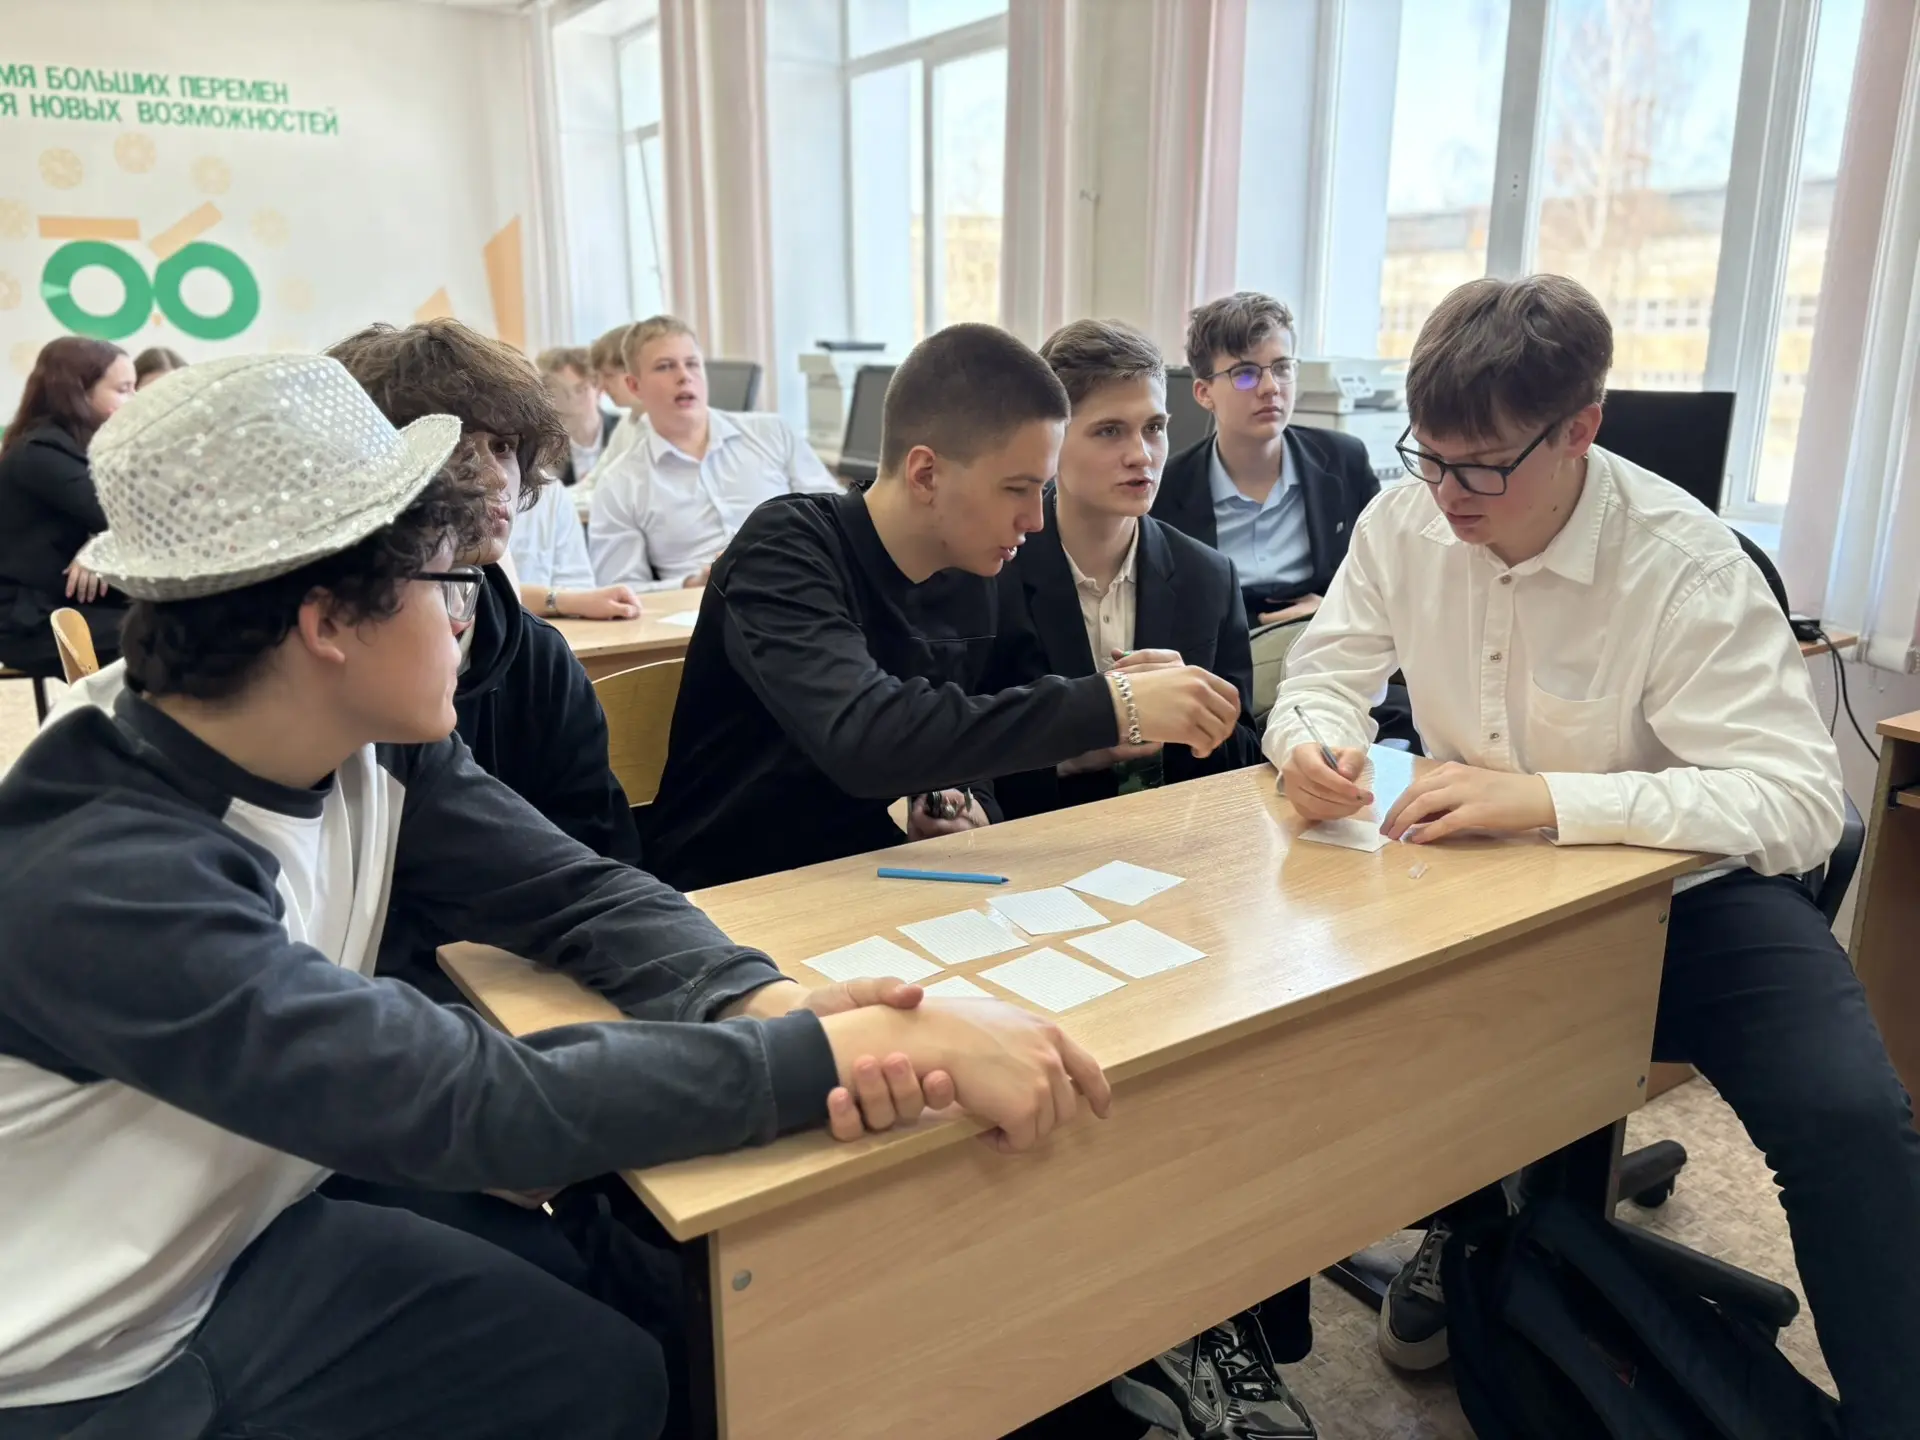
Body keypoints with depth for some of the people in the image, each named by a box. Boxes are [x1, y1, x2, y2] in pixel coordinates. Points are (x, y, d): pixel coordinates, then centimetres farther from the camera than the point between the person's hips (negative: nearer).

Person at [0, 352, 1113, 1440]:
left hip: (241, 1226, 6)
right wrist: (849, 1048, -38)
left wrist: (778, 1007, -28)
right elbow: (481, 1104, -38)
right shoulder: (97, 883, -33)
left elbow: (582, 893, -9)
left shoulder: (368, 746, -11)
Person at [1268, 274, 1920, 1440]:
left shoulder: (1687, 563, -22)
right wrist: (1310, 747, -25)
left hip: (1681, 891, -3)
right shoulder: (1403, 523, -8)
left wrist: (1547, 798, -39)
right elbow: (1322, 680, 0)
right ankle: (1461, 1226, 13)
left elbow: (1800, 804, -27)